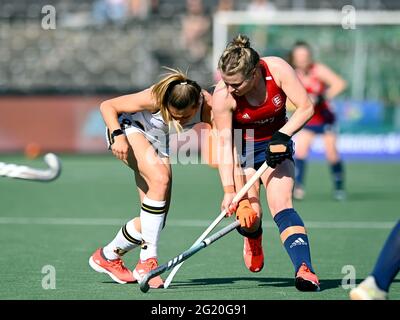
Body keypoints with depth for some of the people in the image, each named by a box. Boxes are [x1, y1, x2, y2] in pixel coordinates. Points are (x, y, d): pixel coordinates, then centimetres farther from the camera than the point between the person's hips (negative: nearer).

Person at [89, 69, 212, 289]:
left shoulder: (208, 108, -27)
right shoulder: (155, 99, -34)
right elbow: (107, 106, -24)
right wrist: (118, 135, -40)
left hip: (158, 143, 5)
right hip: (128, 129, -5)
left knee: (155, 220, -4)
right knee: (160, 179, -33)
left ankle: (107, 256, 19)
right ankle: (147, 261, -27)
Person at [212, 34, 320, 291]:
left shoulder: (277, 69, -24)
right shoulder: (223, 95, -27)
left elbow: (306, 107, -17)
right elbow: (225, 144, -25)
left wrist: (282, 136, -30)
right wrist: (229, 191, -30)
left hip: (276, 145, 0)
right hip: (242, 150, 0)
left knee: (281, 204, -22)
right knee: (248, 218, -11)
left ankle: (304, 269, -33)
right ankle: (254, 240, 28)